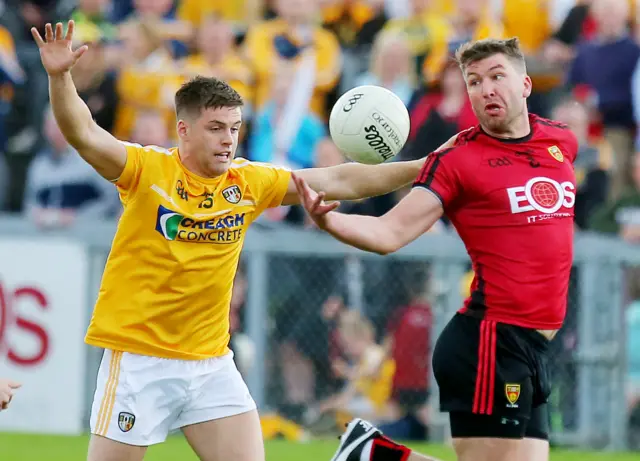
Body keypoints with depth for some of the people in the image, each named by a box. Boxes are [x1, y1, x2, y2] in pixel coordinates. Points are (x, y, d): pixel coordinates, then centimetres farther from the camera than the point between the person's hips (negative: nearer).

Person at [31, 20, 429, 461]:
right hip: (138, 357, -4)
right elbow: (85, 135, -23)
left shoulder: (249, 181, 3)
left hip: (212, 362, 4)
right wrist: (60, 78, -39)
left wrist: (418, 169, 4)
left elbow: (339, 181, 7)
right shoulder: (147, 169, -9)